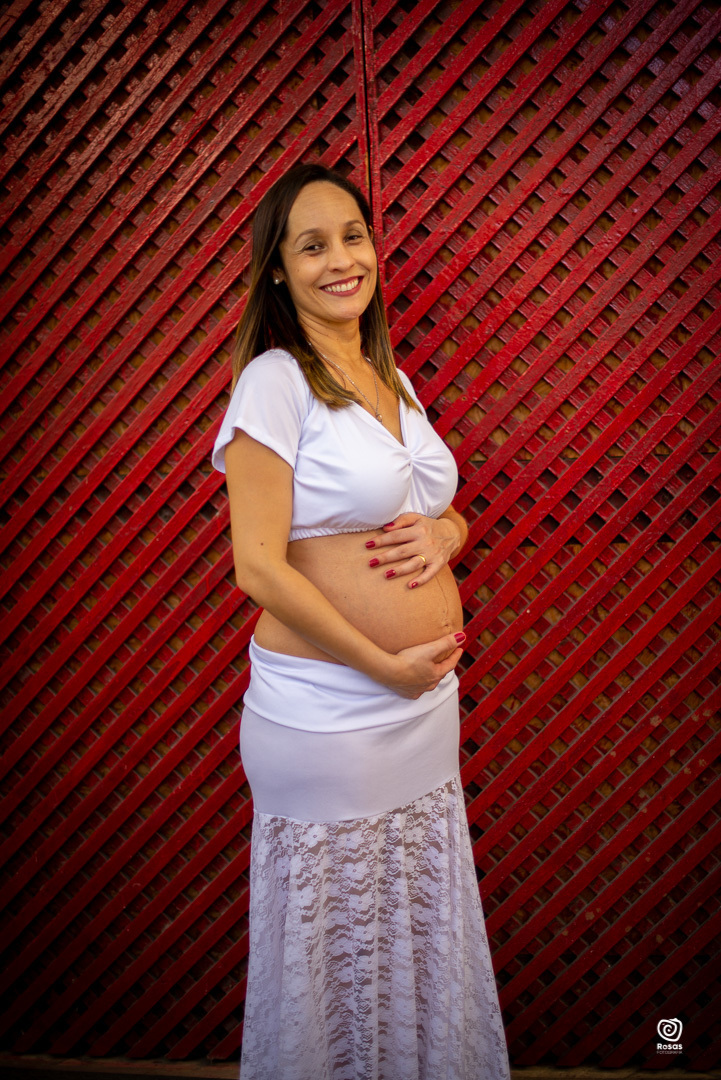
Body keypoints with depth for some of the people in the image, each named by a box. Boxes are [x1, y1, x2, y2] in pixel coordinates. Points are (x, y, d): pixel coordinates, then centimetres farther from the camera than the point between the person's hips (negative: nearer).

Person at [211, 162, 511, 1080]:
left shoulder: (391, 377, 10)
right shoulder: (273, 381, -12)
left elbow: (447, 510, 19)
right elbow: (258, 566, -18)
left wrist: (444, 532, -5)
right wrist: (383, 663, -15)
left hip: (429, 702, 7)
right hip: (325, 714, -7)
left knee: (421, 937, 22)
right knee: (332, 953, 13)